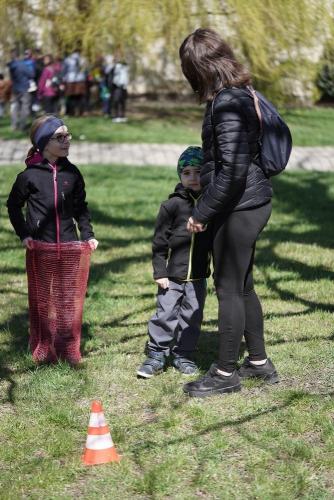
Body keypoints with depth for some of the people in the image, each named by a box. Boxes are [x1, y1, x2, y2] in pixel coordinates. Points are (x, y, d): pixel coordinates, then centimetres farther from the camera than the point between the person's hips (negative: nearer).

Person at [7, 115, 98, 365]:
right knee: (43, 301, 5)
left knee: (69, 301, 5)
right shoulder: (30, 175, -5)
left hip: (70, 247, 2)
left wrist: (88, 234, 5)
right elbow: (13, 205, 7)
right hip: (40, 249, -2)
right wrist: (24, 234, -2)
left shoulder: (72, 173, 4)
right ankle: (44, 352, 17)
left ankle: (69, 353, 16)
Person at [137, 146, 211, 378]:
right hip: (173, 274, -2)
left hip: (198, 275, 3)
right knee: (165, 314, 0)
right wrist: (160, 272, -6)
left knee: (192, 316, 9)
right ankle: (157, 355, 11)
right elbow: (160, 241, -3)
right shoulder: (172, 205, -5)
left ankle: (184, 355, 22)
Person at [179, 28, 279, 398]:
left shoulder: (227, 103, -20)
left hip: (239, 207, -10)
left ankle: (226, 373, 12)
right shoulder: (238, 94, 10)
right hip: (251, 202, 10)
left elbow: (233, 169, -24)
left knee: (228, 288, 1)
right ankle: (259, 362, 31)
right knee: (241, 285, 19)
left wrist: (202, 212, -16)